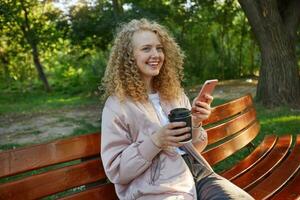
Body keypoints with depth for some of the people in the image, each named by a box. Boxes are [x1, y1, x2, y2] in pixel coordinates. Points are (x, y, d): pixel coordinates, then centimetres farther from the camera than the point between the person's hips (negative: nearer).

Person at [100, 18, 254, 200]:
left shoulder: (174, 93, 12)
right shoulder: (118, 105, -4)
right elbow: (115, 170, -7)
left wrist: (196, 124, -4)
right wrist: (155, 141, -18)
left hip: (198, 172, 5)